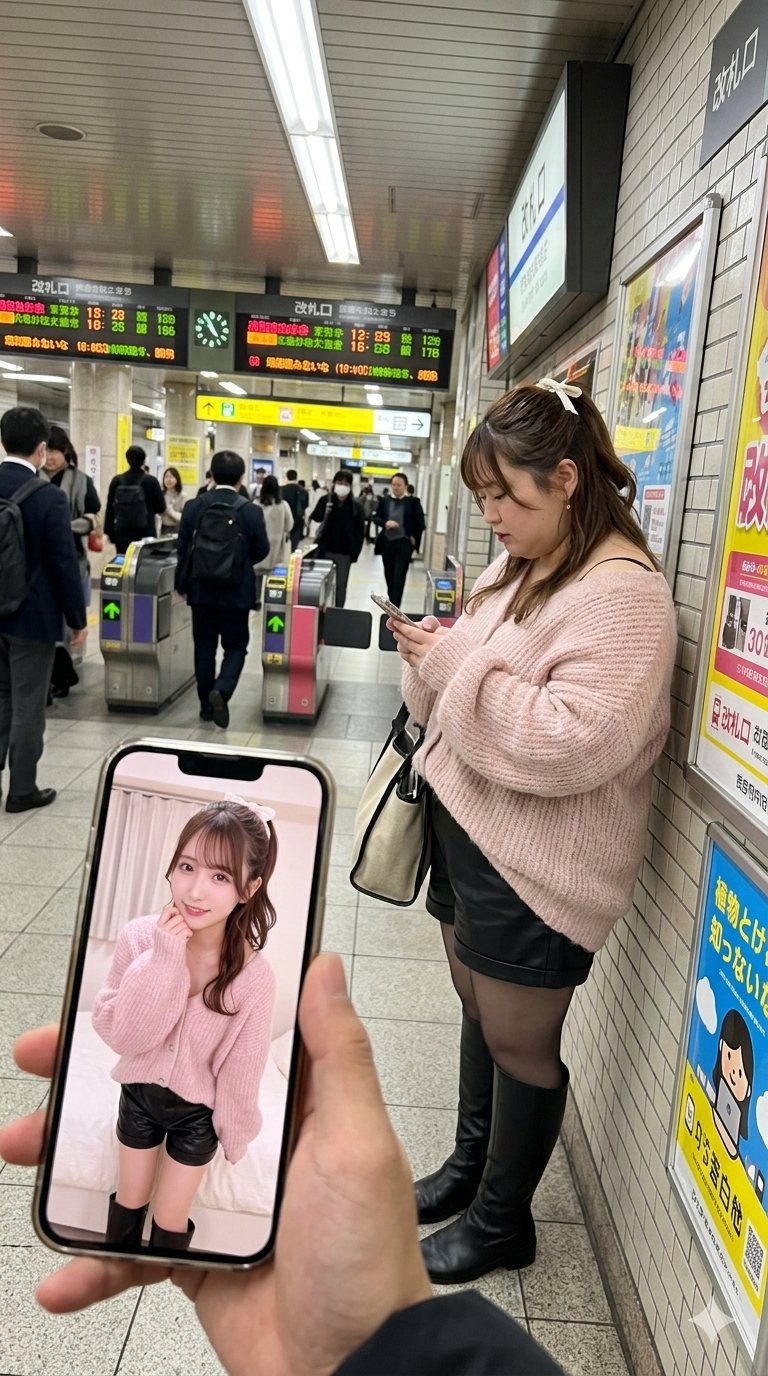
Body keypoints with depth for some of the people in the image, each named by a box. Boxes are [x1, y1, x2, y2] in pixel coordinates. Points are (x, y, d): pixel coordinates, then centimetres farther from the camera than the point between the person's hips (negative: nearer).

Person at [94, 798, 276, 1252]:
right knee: (129, 1199, 25)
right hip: (139, 1093, 2)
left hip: (198, 1111, -2)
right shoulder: (140, 937, -24)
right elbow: (118, 1034, -23)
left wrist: (234, 1134, -2)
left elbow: (241, 1070, -15)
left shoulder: (254, 977, -29)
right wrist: (162, 960, -34)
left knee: (170, 1220, 17)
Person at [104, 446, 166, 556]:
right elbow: (161, 507, 0)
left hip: (122, 534, 3)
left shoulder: (117, 480, 1)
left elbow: (110, 508, 5)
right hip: (145, 533, -2)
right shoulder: (150, 481, -6)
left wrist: (108, 532, 12)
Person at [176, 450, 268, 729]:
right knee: (235, 646, 9)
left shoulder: (194, 507, -3)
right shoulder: (251, 511, -9)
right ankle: (221, 690, -14)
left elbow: (183, 547, 1)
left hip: (201, 589, 2)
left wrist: (182, 583, 12)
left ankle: (207, 705, 18)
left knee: (204, 647, 13)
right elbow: (261, 551, -2)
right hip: (237, 591, -2)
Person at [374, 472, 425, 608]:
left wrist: (414, 538, -5)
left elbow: (420, 522, 2)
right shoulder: (384, 500, 7)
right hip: (387, 542, 3)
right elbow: (376, 518, 4)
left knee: (399, 578, -8)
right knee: (389, 575, 13)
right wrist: (386, 523, -14)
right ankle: (392, 601, 31)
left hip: (404, 543, -3)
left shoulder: (413, 502, 0)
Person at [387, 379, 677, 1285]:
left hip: (536, 865, -8)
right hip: (468, 829, 8)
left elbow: (573, 743, -30)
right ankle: (470, 1166, 44)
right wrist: (431, 659, -5)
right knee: (477, 1010, 22)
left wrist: (457, 665, -24)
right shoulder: (519, 569, 8)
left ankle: (501, 1222, 32)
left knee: (518, 1042, 9)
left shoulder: (622, 596, -20)